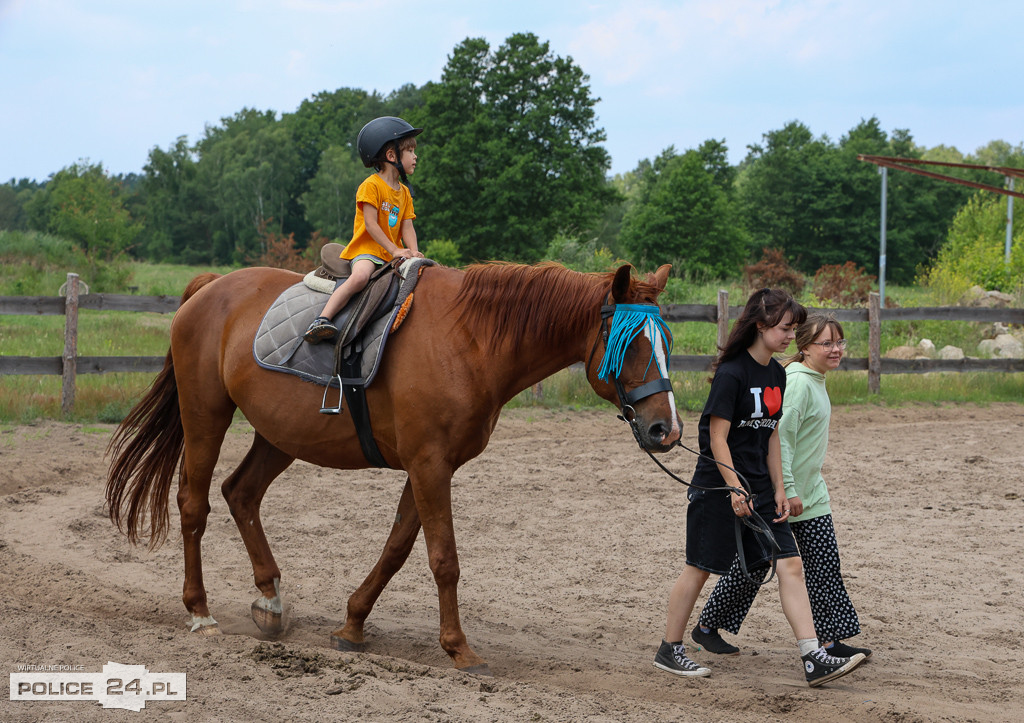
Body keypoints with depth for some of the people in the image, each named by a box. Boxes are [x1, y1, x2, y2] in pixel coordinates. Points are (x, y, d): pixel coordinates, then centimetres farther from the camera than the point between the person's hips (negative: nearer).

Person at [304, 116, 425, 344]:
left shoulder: (404, 192, 16)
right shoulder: (371, 186, -7)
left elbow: (407, 227, 8)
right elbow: (370, 225, -14)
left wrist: (413, 252, -11)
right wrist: (394, 250, -21)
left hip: (393, 254, 7)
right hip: (367, 248, -7)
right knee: (360, 276, -35)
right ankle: (321, 320, -40)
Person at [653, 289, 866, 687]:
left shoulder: (777, 375, 8)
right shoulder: (732, 373, -16)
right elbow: (717, 438, -16)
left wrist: (779, 489, 9)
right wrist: (735, 491, -18)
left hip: (758, 488, 7)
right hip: (717, 487, -7)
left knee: (790, 566, -2)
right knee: (699, 568, 4)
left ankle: (814, 660, -3)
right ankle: (669, 650, 19)